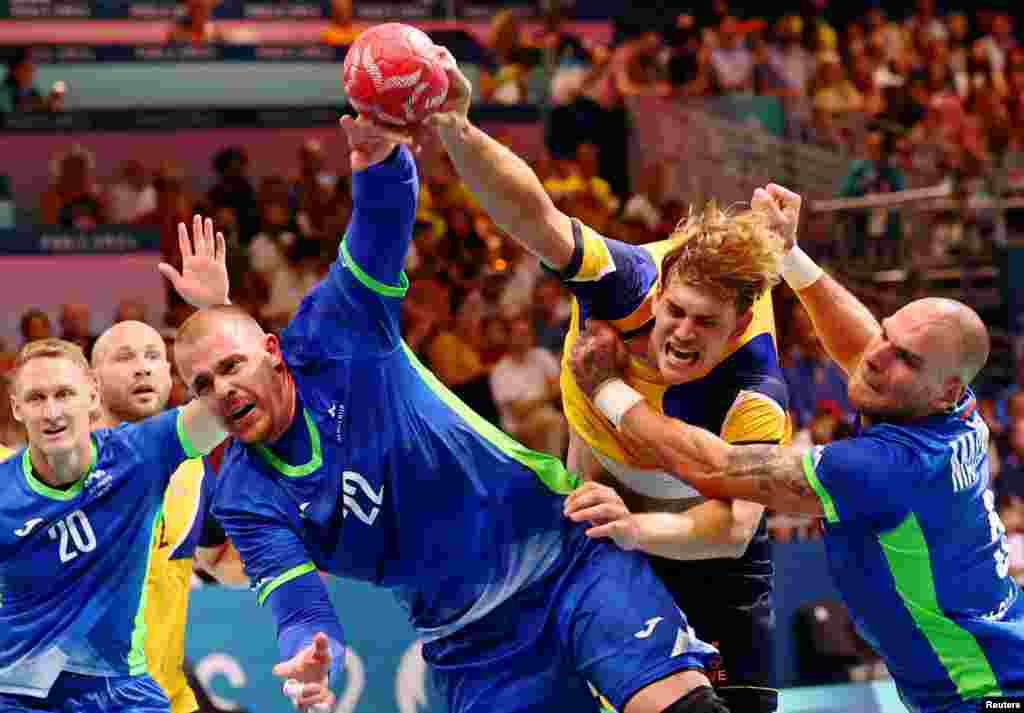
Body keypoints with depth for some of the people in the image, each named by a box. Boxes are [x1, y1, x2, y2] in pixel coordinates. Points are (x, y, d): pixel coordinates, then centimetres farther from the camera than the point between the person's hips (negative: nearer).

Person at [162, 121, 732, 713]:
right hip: (475, 647, 3)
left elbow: (386, 217, -17)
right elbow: (302, 614, -11)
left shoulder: (330, 338, -6)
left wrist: (380, 155, -40)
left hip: (570, 551, -2)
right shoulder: (245, 501, -1)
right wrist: (309, 664, -35)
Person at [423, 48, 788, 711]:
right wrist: (457, 132, -62)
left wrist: (638, 527, -68)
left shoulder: (757, 400, -38)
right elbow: (535, 217, -45)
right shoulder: (629, 284, -33)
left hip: (698, 520, -2)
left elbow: (734, 526, -50)